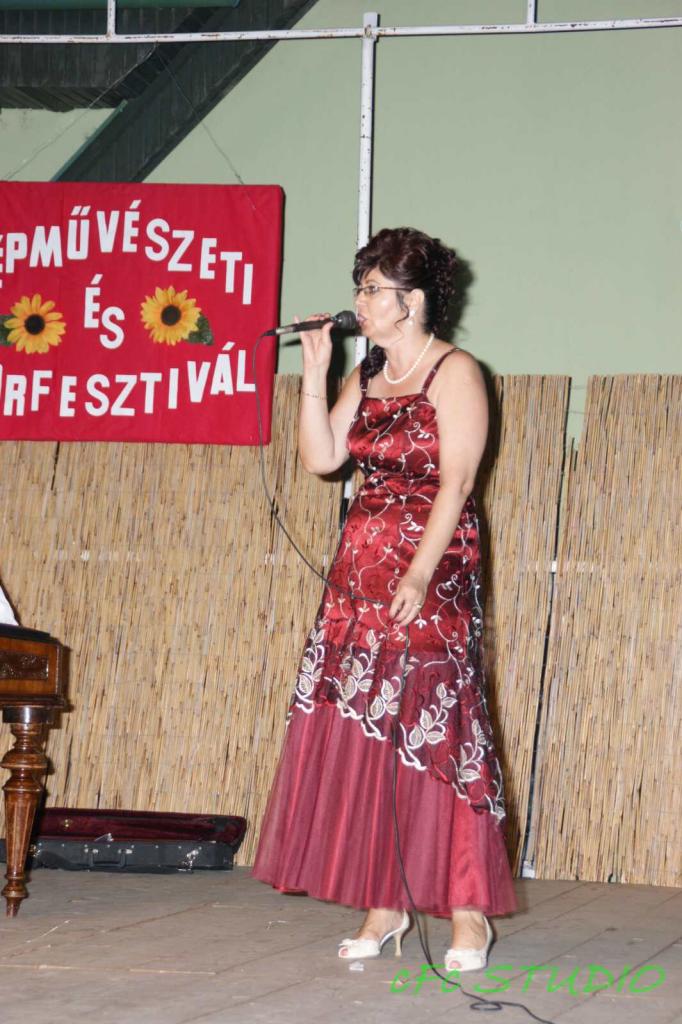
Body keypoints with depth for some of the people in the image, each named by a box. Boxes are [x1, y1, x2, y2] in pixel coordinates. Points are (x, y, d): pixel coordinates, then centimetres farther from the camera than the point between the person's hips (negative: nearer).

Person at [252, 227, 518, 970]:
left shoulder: (452, 373, -7)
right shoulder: (367, 375, 14)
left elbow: (454, 482, -14)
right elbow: (320, 457, 7)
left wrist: (419, 574, -22)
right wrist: (314, 375, 0)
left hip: (432, 573, -7)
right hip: (361, 569, 7)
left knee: (432, 732, -8)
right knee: (361, 735, 4)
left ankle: (468, 912, -1)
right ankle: (383, 903, 10)